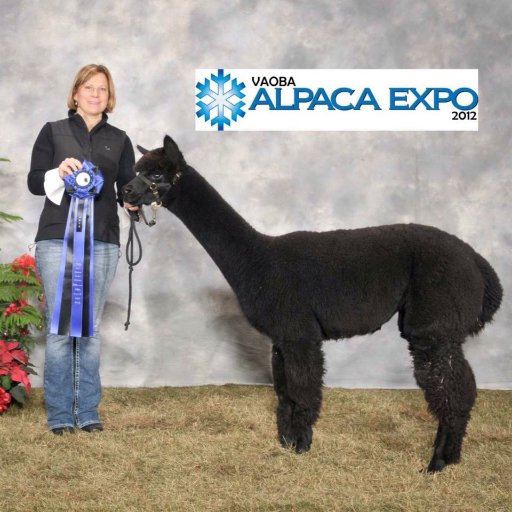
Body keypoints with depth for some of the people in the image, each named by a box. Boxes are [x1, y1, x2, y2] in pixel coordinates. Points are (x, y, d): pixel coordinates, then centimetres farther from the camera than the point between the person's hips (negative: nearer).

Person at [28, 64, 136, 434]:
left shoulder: (119, 140, 14)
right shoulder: (53, 132, 8)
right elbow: (33, 182, 3)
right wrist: (58, 173, -17)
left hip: (103, 241, 2)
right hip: (57, 239, -2)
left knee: (91, 329, 4)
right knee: (60, 327, -5)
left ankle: (88, 412, 9)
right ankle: (60, 414, 1)